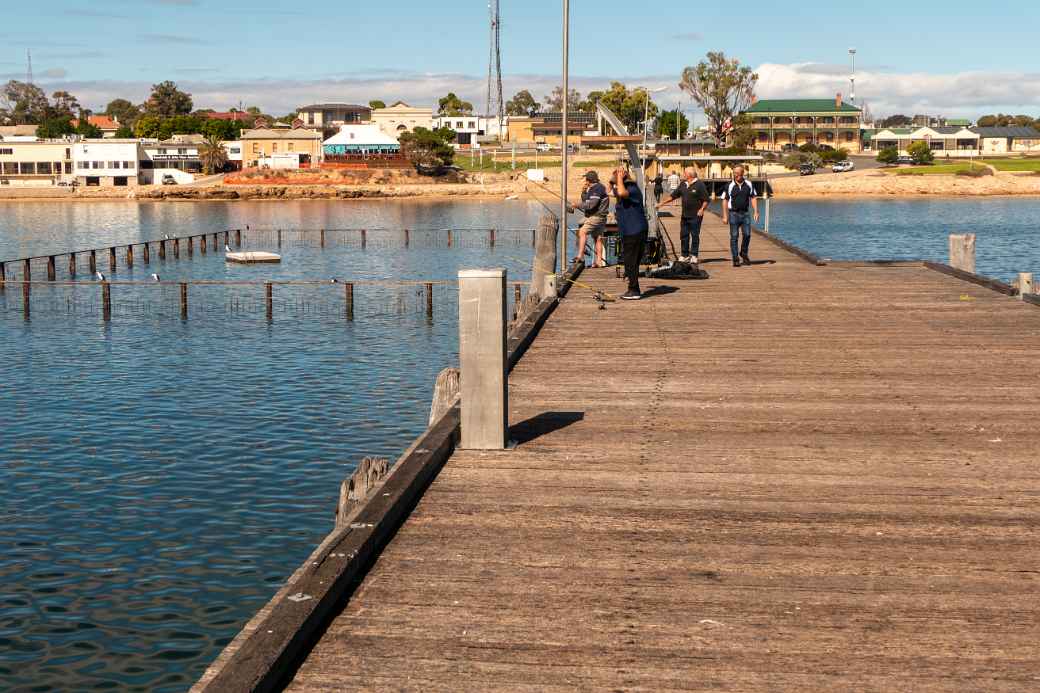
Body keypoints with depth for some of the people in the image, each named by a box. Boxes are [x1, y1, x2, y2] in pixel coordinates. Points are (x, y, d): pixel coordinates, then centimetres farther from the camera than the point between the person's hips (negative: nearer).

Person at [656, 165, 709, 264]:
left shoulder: (699, 184, -8)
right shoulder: (683, 184, 11)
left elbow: (706, 200, -8)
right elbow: (673, 196, 18)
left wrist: (702, 209, -20)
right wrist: (662, 204, 16)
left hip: (695, 216, -7)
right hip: (685, 215, 7)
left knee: (695, 235, 0)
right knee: (683, 235, 8)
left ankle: (694, 255, 8)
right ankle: (685, 255, 18)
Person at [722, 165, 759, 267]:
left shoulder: (749, 184, 3)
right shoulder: (730, 186, -4)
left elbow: (753, 198, 9)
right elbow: (725, 201, -2)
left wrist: (756, 212, 0)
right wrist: (725, 216, -6)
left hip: (745, 213, 2)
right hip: (733, 213, -2)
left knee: (747, 234, -1)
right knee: (734, 236, -1)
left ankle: (744, 254, 22)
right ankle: (735, 259, 5)